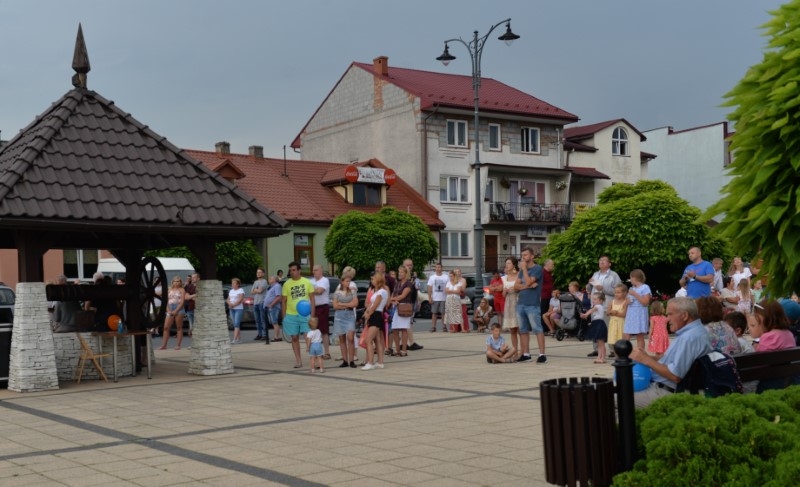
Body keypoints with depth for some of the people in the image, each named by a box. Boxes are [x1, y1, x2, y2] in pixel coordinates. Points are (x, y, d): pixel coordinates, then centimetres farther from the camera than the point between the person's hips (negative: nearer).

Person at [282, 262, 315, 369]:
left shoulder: (307, 282, 1)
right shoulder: (286, 284, 2)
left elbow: (312, 298, 4)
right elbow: (283, 301, 5)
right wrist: (284, 317, 0)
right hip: (291, 315, 1)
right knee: (294, 338, 7)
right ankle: (298, 360, 16)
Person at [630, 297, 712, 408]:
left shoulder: (689, 338, -22)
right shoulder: (694, 331, 12)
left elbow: (675, 376, -26)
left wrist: (647, 360, -16)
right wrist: (645, 357, 5)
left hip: (665, 392, -11)